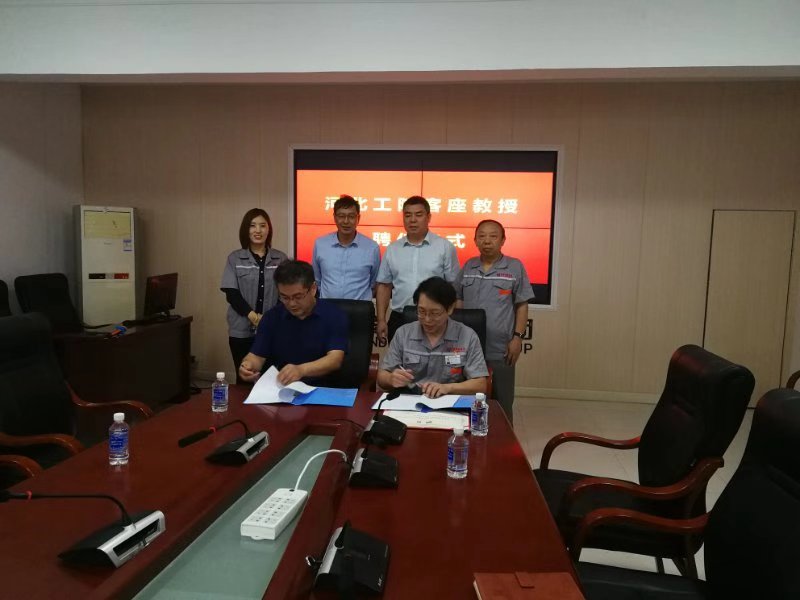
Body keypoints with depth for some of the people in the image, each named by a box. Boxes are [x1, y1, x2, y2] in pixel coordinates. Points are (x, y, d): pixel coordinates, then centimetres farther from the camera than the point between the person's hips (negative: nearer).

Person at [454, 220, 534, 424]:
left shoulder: (515, 267, -1)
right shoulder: (468, 267, 9)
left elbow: (522, 306, 0)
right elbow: (457, 301, 14)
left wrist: (517, 337, -7)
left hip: (501, 349, -3)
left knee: (501, 402, 7)